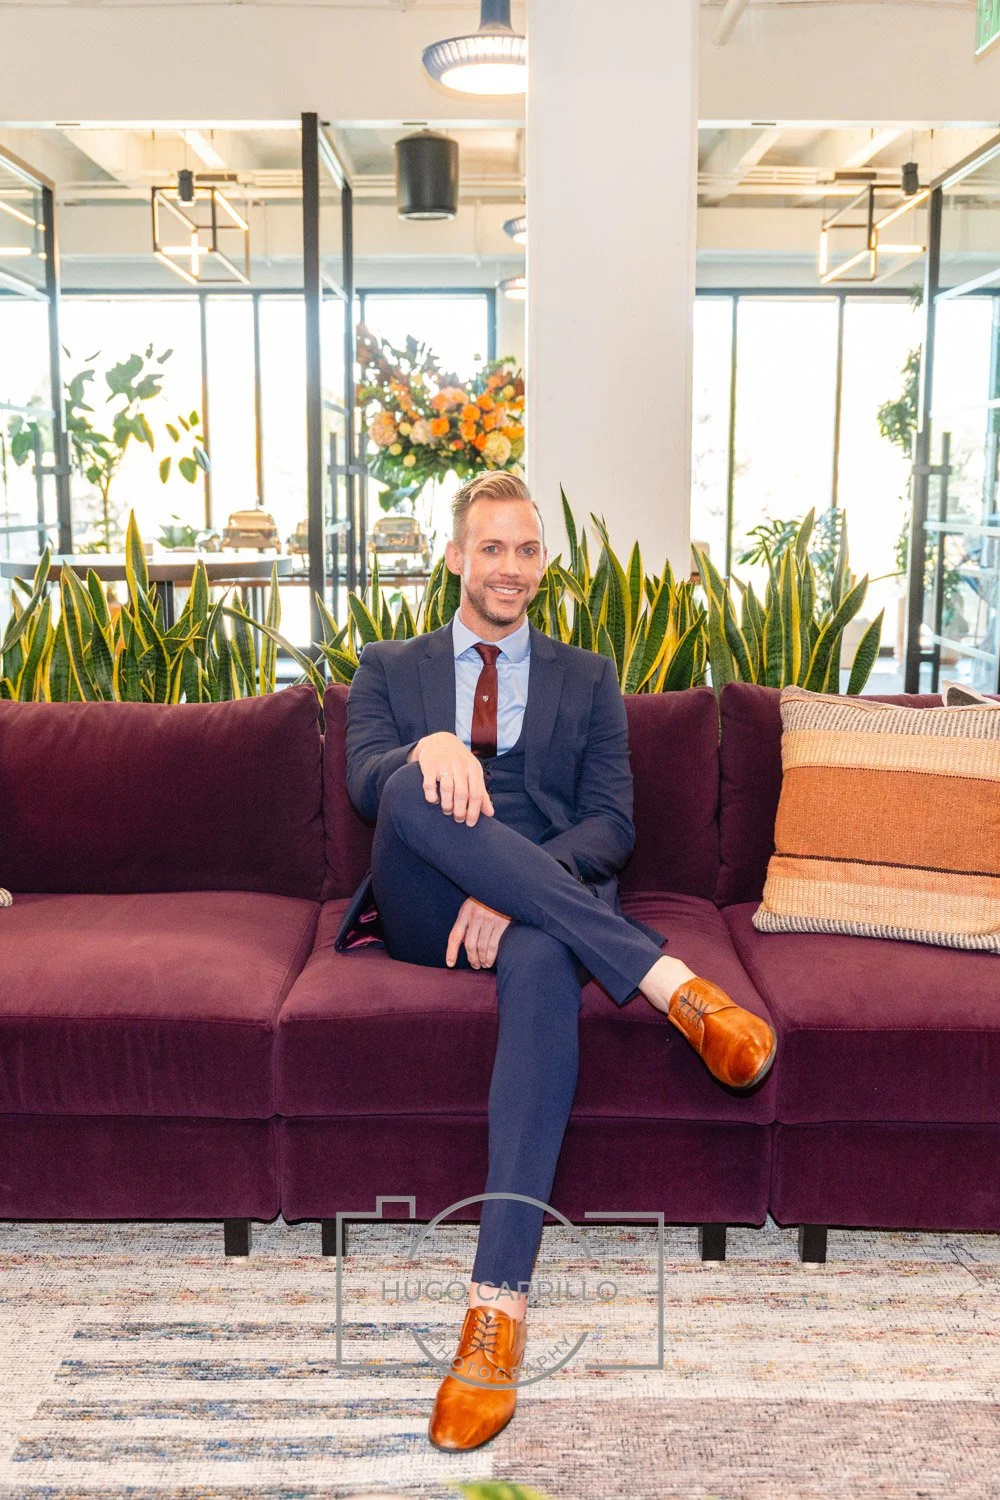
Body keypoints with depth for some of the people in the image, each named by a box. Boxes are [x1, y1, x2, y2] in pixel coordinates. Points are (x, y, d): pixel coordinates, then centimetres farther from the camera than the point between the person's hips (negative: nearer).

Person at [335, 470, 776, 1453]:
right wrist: (425, 750, -27)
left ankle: (497, 1305, -41)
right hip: (423, 913, 1)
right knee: (415, 791, -34)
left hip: (543, 902, 0)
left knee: (543, 960, -39)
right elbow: (364, 781, -1)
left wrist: (512, 889, -16)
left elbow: (611, 825, 6)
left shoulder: (587, 679, 21)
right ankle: (671, 982, -39)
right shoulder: (388, 669, 21)